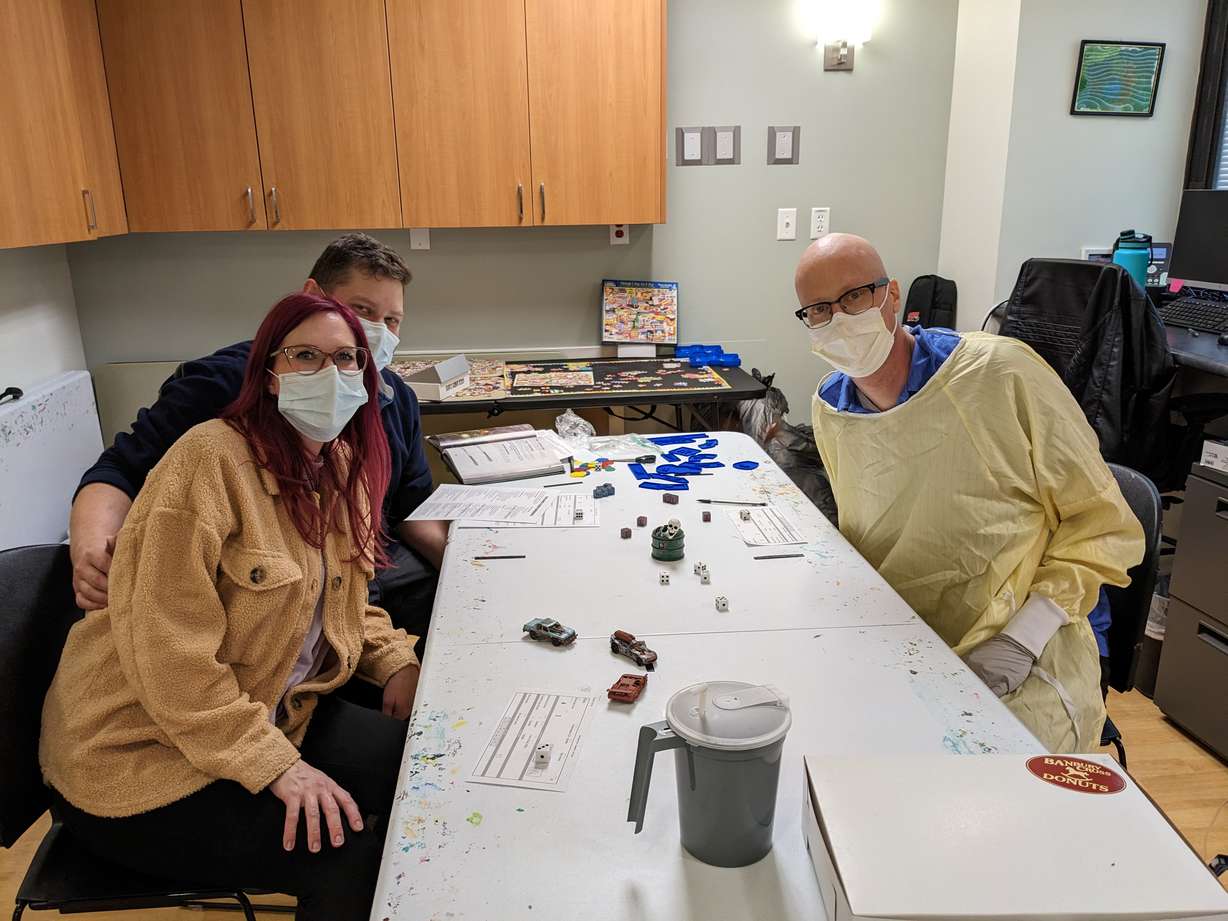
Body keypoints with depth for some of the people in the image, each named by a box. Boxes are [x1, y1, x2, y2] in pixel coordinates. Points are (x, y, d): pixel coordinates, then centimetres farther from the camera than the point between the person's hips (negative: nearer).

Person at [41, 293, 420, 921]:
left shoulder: (344, 468, 3)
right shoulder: (210, 458, -21)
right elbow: (167, 649, -25)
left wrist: (396, 662, -3)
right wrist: (276, 766, -24)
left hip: (275, 715, 8)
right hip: (139, 758, -7)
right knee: (353, 858, -19)